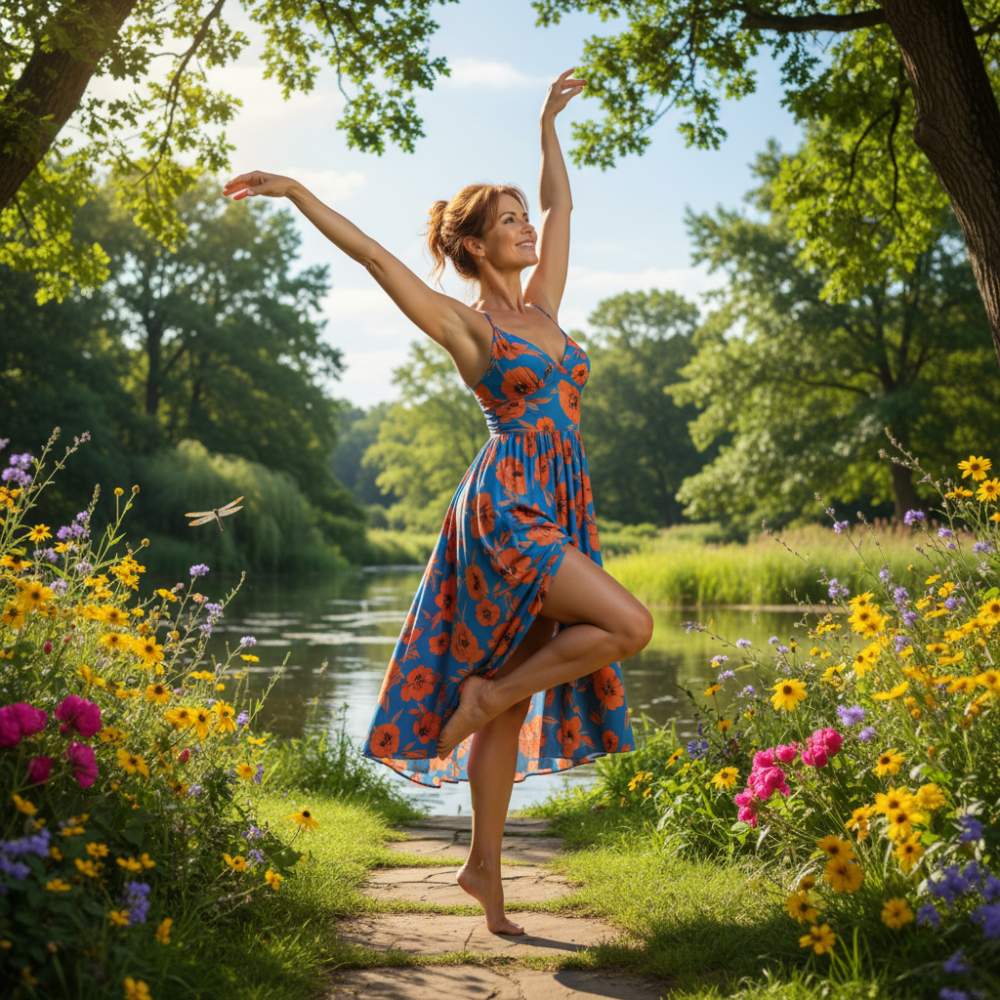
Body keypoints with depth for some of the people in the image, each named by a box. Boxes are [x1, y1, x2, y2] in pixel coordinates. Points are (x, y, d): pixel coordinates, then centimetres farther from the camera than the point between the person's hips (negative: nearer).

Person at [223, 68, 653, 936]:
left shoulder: (543, 309, 16)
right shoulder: (463, 324, 0)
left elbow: (562, 207, 28)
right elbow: (370, 253, -1)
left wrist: (550, 126, 34)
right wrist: (295, 191, -2)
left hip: (557, 517, 6)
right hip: (507, 509, -6)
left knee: (510, 706, 7)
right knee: (628, 625, -20)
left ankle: (485, 868, 13)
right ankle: (489, 692, -1)